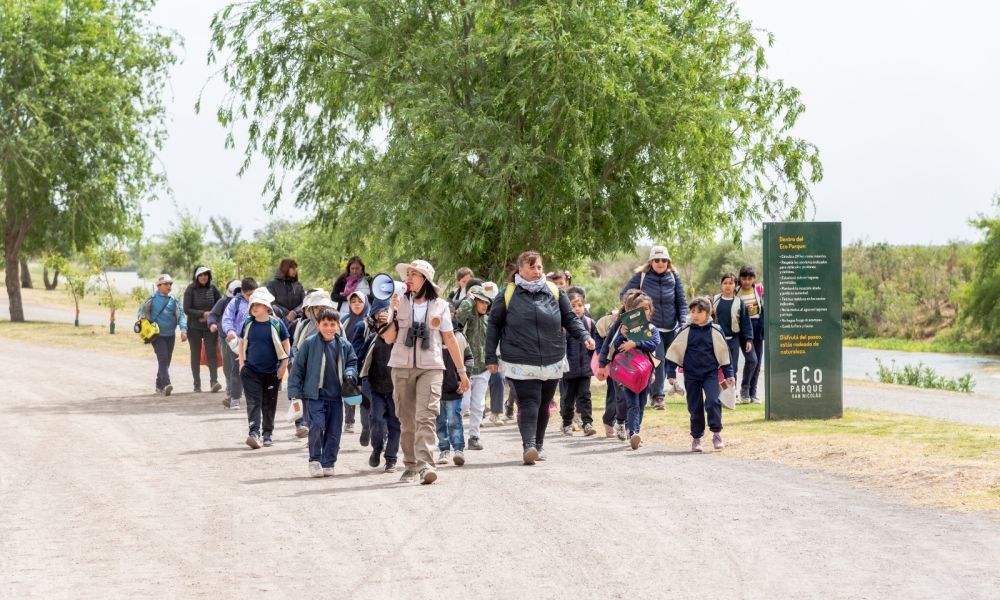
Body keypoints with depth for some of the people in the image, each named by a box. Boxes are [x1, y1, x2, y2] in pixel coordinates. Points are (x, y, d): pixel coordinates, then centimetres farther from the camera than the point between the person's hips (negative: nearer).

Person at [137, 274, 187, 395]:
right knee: (163, 358, -18)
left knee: (167, 360, 11)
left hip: (170, 335, 4)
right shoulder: (152, 299, -2)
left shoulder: (174, 301, 5)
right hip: (157, 335, -4)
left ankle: (159, 386, 25)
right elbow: (142, 311, 7)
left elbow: (180, 315, 0)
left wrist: (183, 329, -15)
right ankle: (166, 384, -28)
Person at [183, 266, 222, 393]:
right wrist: (203, 314, -18)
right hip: (194, 327, -1)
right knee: (196, 355, 8)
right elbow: (187, 310, -10)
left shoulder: (212, 288, 2)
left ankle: (214, 381, -19)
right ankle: (197, 384, 15)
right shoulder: (190, 290, -6)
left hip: (210, 327, 1)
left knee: (211, 353, -11)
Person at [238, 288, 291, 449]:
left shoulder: (276, 324, -4)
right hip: (251, 370, 1)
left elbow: (285, 345, 2)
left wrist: (283, 365, -3)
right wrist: (242, 363, 6)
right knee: (253, 402, -10)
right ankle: (254, 433, -19)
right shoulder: (248, 324, 3)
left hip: (272, 371, -1)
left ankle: (267, 433, 20)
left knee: (269, 404, 8)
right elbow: (242, 344, 13)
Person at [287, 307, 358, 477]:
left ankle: (328, 463, 16)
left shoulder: (344, 345, 5)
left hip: (336, 396, 4)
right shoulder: (310, 343, -4)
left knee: (334, 431, 4)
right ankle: (315, 460, 1)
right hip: (315, 395, -3)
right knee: (317, 425, -18)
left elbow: (352, 362, 19)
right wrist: (294, 392, -3)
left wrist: (350, 374, -3)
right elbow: (298, 368, 0)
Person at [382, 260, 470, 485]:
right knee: (407, 419, 5)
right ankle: (410, 465, 15)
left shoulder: (439, 306, 4)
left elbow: (450, 339, 9)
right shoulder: (400, 303, 6)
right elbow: (388, 339, 5)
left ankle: (425, 465, -24)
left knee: (426, 416, -16)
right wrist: (392, 313, -8)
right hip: (402, 367, 2)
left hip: (431, 367, -2)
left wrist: (462, 371, 10)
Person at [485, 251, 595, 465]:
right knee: (528, 403, -15)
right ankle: (528, 446, -22)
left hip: (552, 362, 3)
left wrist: (584, 336, -7)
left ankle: (538, 445, 26)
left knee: (543, 405, 12)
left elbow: (570, 319, 11)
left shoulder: (554, 292, 6)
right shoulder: (508, 294, 0)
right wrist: (491, 357, 4)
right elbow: (494, 325, 6)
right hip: (520, 363, -3)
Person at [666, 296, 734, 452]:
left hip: (711, 373, -1)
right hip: (691, 375, 1)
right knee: (695, 407, 6)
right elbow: (673, 351, 5)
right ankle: (696, 438, 17)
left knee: (712, 401, -17)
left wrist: (728, 374, 8)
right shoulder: (685, 332, -1)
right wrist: (671, 372, 1)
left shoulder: (715, 331, -1)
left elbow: (724, 353, 8)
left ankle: (716, 433, -6)